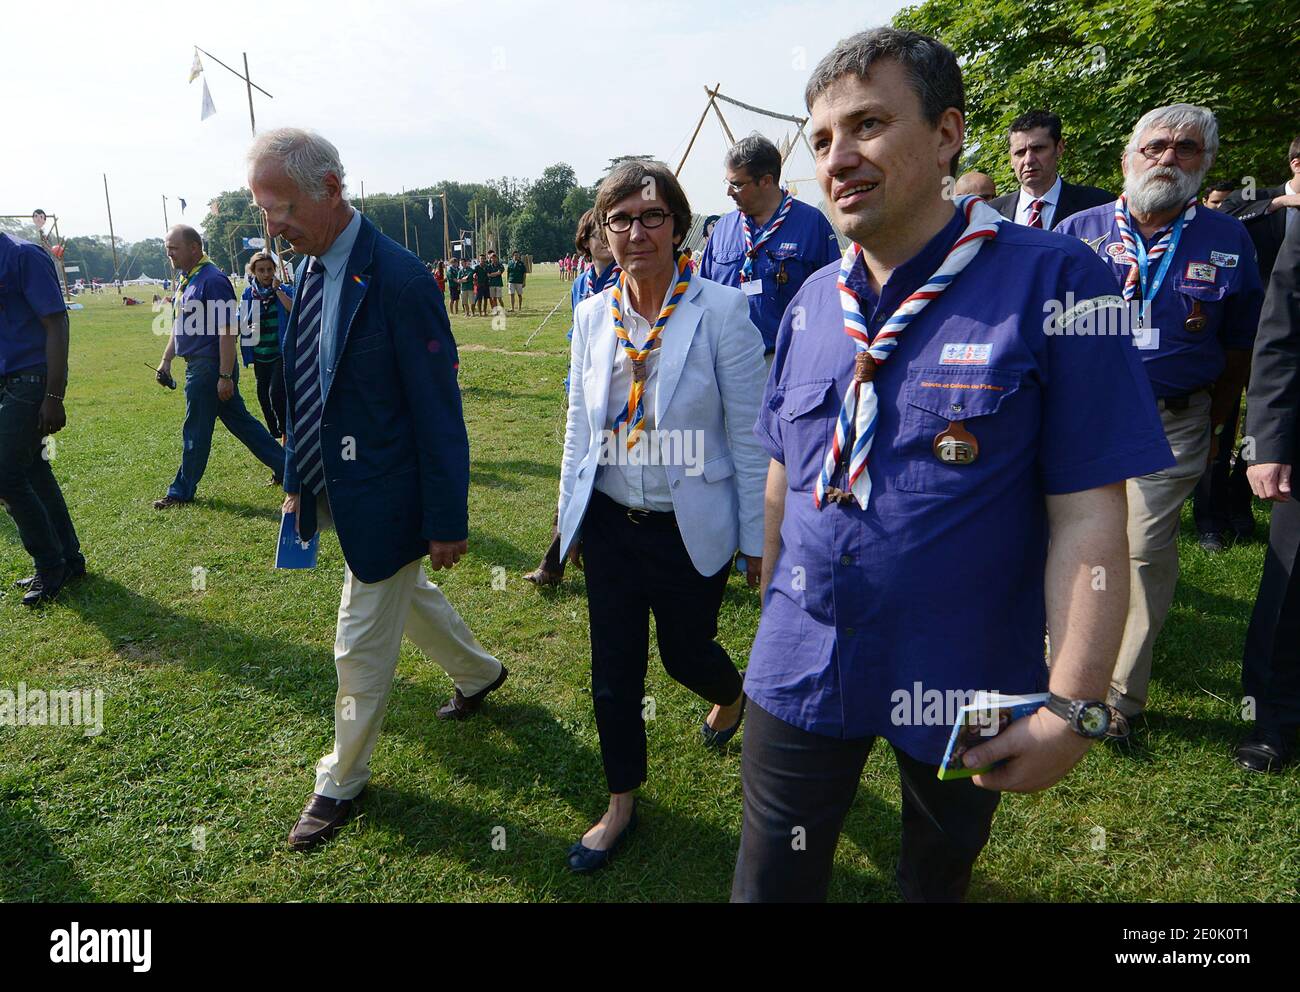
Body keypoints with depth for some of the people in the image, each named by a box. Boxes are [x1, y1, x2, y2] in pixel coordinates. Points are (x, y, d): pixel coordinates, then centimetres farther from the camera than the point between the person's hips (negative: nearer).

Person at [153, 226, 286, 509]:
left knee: (195, 431, 2)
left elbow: (228, 331, -21)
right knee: (240, 421, 13)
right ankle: (284, 466, 20)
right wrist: (166, 360, 19)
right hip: (197, 365, 10)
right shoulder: (184, 279, 13)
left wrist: (225, 376, -23)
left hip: (209, 367, -10)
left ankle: (182, 491, 15)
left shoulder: (212, 280, -17)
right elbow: (179, 324, 23)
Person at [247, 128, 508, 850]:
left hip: (384, 498, -8)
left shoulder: (398, 279, -22)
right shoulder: (311, 271, 3)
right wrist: (297, 481, 13)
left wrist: (447, 521, -17)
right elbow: (304, 389, 11)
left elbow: (439, 412, -20)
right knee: (407, 594, 26)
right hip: (336, 487, 8)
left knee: (362, 643, 7)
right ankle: (478, 672, 53)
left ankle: (342, 779, 29)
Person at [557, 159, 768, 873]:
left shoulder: (722, 311, -13)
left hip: (691, 530, -3)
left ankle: (732, 695, 54)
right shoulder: (593, 314, 0)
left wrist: (757, 538, -6)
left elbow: (748, 435, -9)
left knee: (685, 653, 15)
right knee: (613, 670, 11)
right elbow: (579, 425, 9)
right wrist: (570, 516, 12)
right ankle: (621, 805, 34)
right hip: (609, 523, 4)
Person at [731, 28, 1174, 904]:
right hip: (803, 669, 3)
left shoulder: (1052, 283, -15)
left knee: (940, 872, 25)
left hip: (965, 684, -3)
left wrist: (1072, 708, -18)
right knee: (773, 879, 16)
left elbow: (1088, 518, -16)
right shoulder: (813, 302, 1)